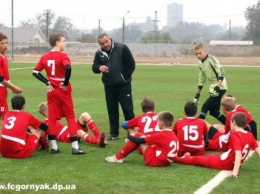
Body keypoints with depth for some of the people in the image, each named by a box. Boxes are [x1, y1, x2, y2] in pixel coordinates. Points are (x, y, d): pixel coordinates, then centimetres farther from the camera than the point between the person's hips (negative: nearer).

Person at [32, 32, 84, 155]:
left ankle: (54, 147, 7)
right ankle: (75, 147, -1)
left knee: (52, 118, 7)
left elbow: (35, 72, 4)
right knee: (70, 117, 2)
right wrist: (66, 83, -18)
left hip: (52, 91, 5)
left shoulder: (44, 57, 5)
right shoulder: (62, 56, -13)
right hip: (63, 90, -5)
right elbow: (68, 68, -31)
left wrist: (47, 82, 3)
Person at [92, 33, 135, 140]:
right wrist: (99, 67, -23)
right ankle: (114, 133, 16)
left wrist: (124, 77, -9)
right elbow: (94, 67, 0)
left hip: (123, 85, -4)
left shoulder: (122, 48, -9)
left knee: (128, 109, -1)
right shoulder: (99, 53, 3)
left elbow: (131, 63, -7)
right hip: (109, 86, 4)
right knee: (112, 110, 9)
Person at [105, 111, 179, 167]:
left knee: (138, 136, -2)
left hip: (155, 161, -9)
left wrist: (130, 136, 10)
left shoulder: (161, 135, -16)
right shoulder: (173, 134, 7)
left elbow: (139, 141, -10)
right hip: (166, 162, 9)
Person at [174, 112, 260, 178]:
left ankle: (174, 158, 28)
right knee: (210, 156, 32)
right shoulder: (250, 135, 1)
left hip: (225, 163, -8)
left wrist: (235, 171, -38)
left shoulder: (235, 135, -22)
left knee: (196, 159, 12)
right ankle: (188, 157, 50)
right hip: (233, 164, 8)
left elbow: (238, 154, -33)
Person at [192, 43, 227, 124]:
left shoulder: (211, 59, -15)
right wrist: (197, 95, 21)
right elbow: (202, 79, 20)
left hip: (220, 87, -9)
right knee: (214, 112, 9)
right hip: (213, 87, 9)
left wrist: (217, 87, -33)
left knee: (205, 107, -14)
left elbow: (222, 73, -23)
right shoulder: (200, 63, 10)